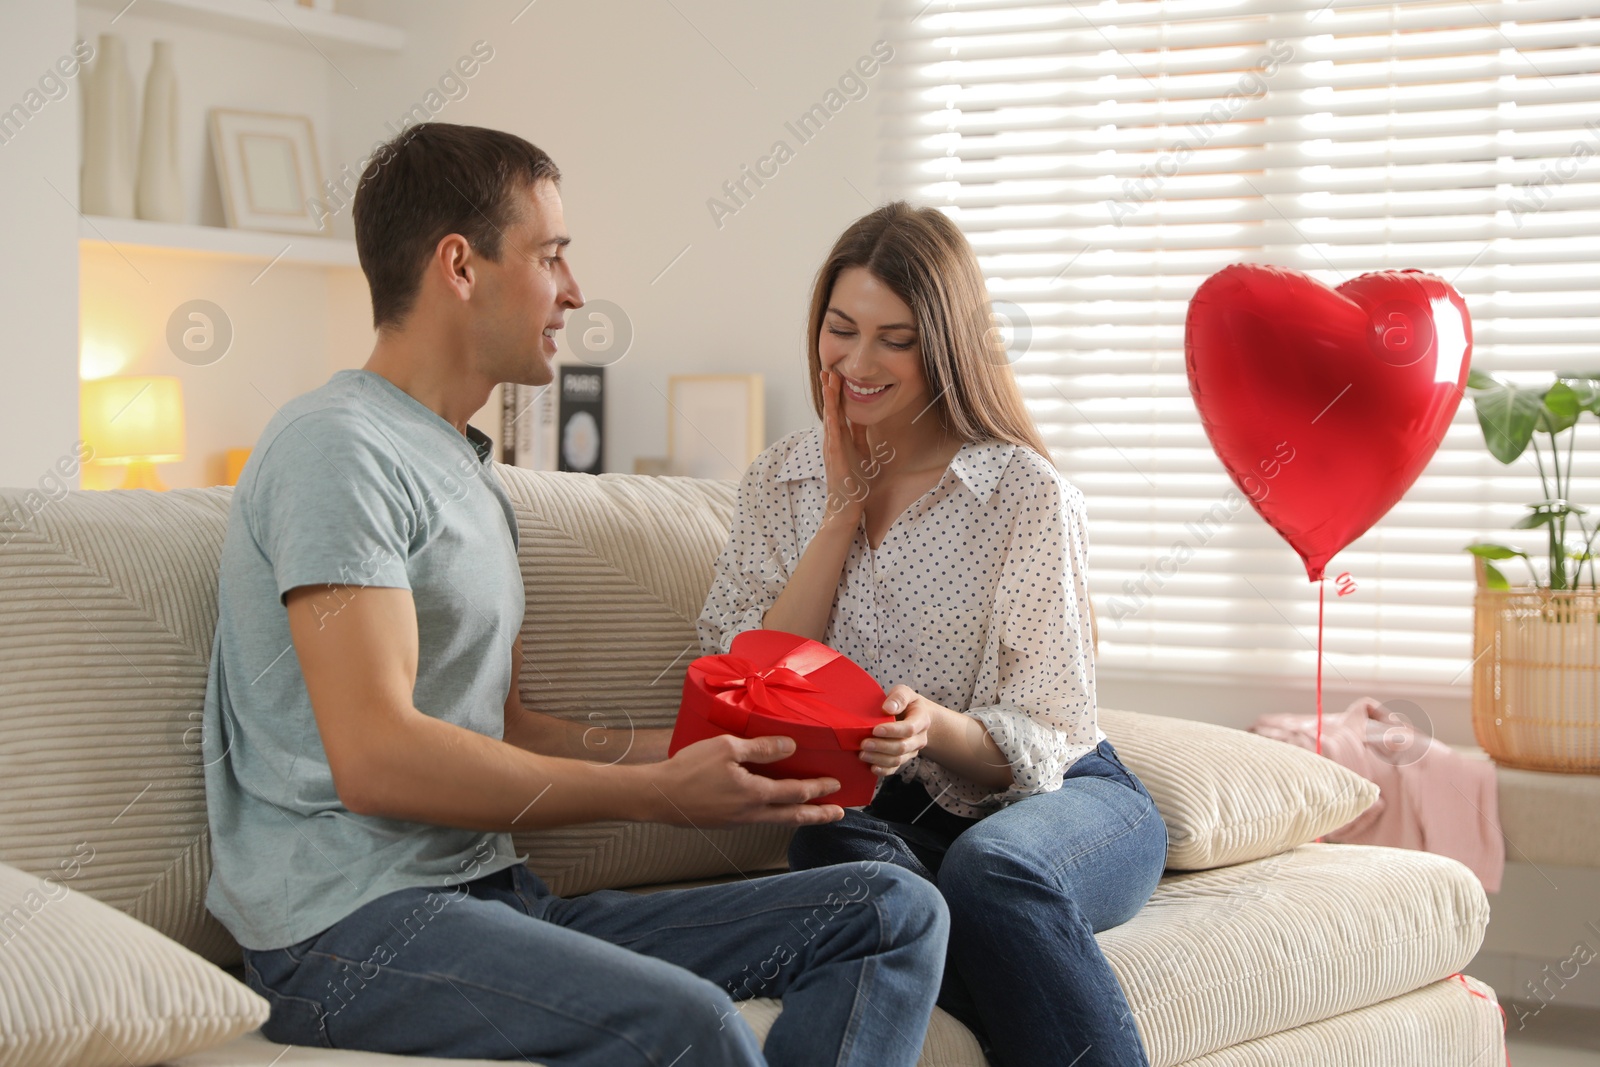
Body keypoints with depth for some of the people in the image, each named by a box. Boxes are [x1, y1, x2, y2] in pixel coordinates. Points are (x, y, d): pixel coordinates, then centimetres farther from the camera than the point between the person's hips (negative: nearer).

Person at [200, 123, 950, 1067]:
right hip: (351, 923, -9)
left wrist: (696, 749, 6)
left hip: (497, 895, 10)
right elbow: (376, 757, -20)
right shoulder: (338, 448, -9)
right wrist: (657, 795, -18)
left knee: (898, 912, -3)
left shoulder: (476, 478, 24)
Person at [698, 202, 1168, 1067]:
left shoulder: (1026, 493, -7)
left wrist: (933, 727, -30)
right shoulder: (781, 482, 7)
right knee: (833, 850, -34)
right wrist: (845, 505, -7)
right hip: (884, 814, 3)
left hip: (1064, 802, -2)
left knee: (992, 867, -38)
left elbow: (1040, 743, -7)